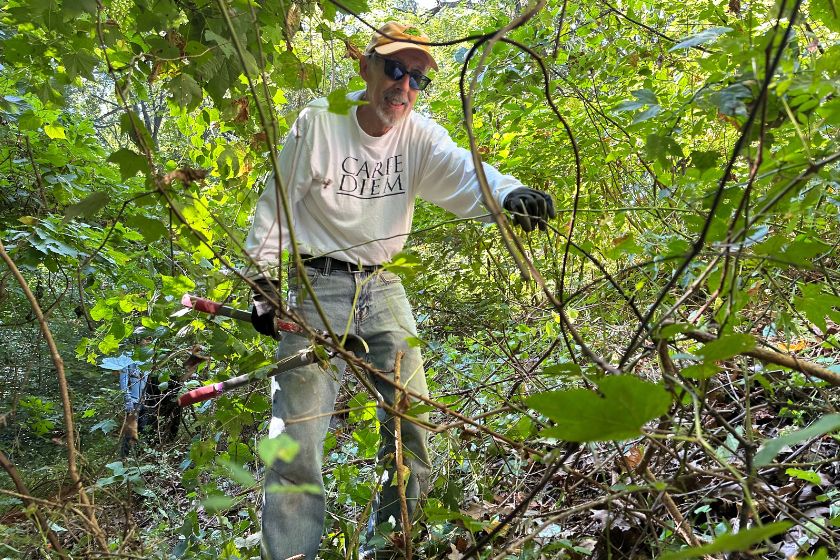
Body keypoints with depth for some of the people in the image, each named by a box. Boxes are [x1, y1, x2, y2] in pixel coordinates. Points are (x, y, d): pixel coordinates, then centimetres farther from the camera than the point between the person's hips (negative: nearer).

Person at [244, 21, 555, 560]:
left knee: (413, 420, 5)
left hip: (384, 287, 4)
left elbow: (464, 176, -21)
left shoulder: (420, 135, -1)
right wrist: (263, 286, -3)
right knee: (298, 434, -7)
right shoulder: (318, 122, -8)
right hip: (319, 286, -3)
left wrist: (509, 193, -43)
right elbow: (274, 206, -1)